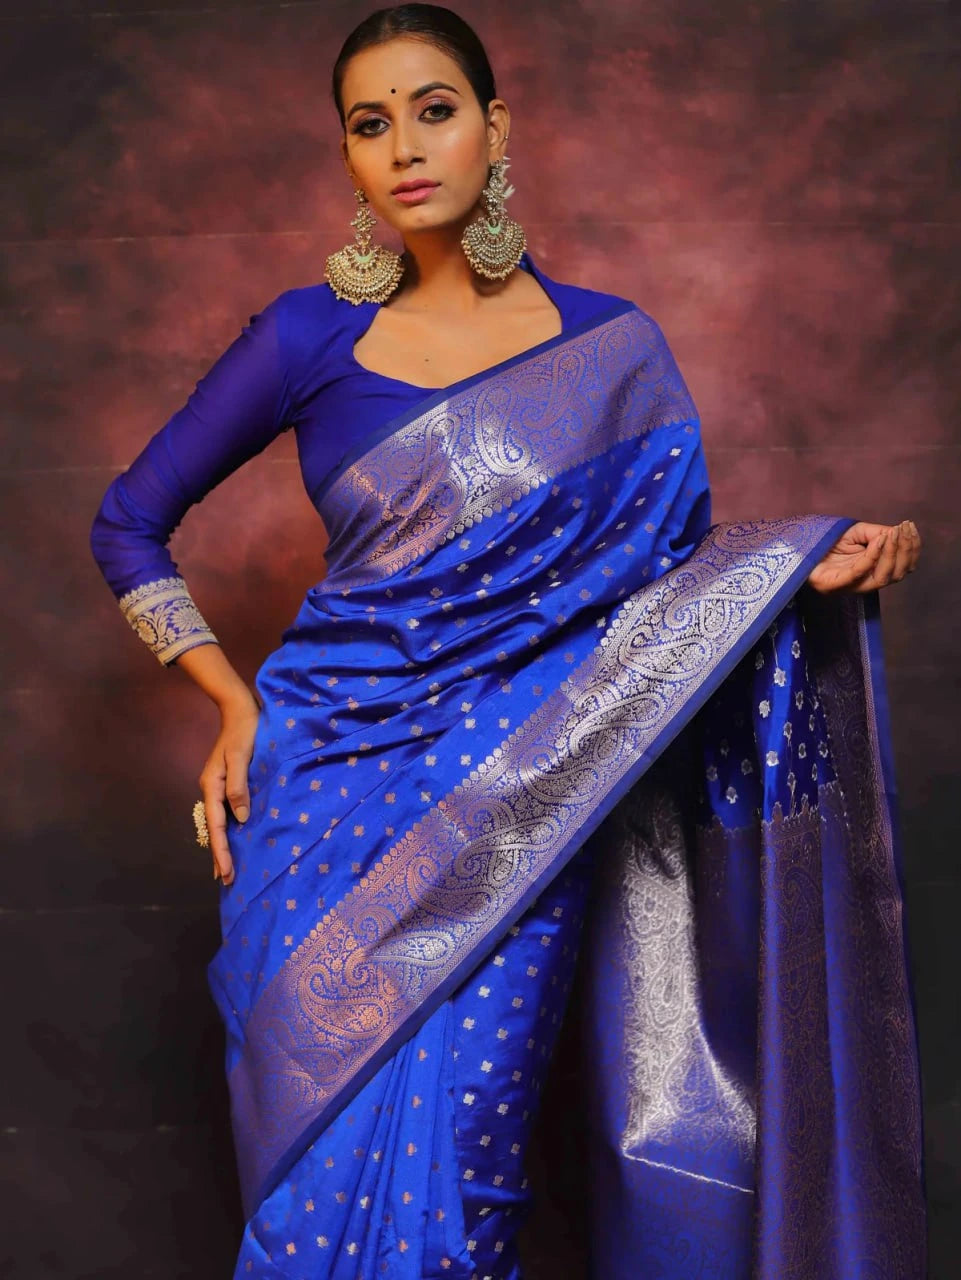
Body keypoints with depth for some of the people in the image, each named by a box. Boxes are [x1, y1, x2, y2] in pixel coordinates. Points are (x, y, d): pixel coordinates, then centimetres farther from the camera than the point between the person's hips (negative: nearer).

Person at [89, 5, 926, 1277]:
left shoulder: (613, 345, 3)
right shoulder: (311, 335, 1)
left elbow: (669, 565, 8)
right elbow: (128, 522, 10)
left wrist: (806, 565, -10)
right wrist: (235, 701, 2)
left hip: (519, 810, 0)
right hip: (327, 786, 1)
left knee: (448, 1173, -1)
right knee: (326, 1167, 6)